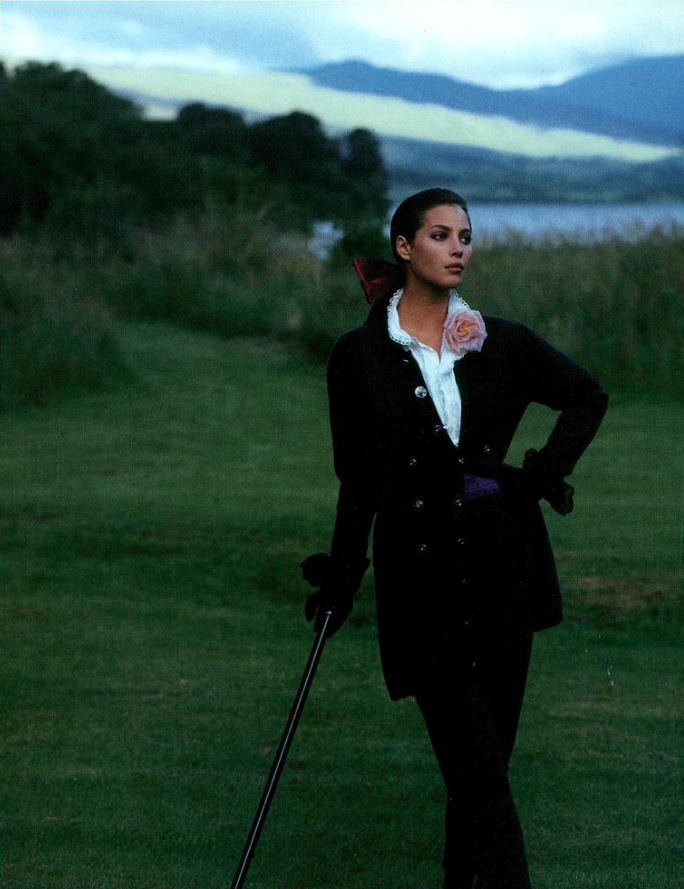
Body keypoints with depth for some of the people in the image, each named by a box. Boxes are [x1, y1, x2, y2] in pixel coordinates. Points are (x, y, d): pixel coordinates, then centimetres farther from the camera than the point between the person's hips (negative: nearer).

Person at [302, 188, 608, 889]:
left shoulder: (499, 344, 4)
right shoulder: (359, 356, 0)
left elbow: (588, 397, 17)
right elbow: (357, 479, 6)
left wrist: (544, 474, 5)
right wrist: (341, 575, 4)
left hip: (503, 561, 3)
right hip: (419, 570, -2)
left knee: (488, 749, 6)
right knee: (479, 764, -10)